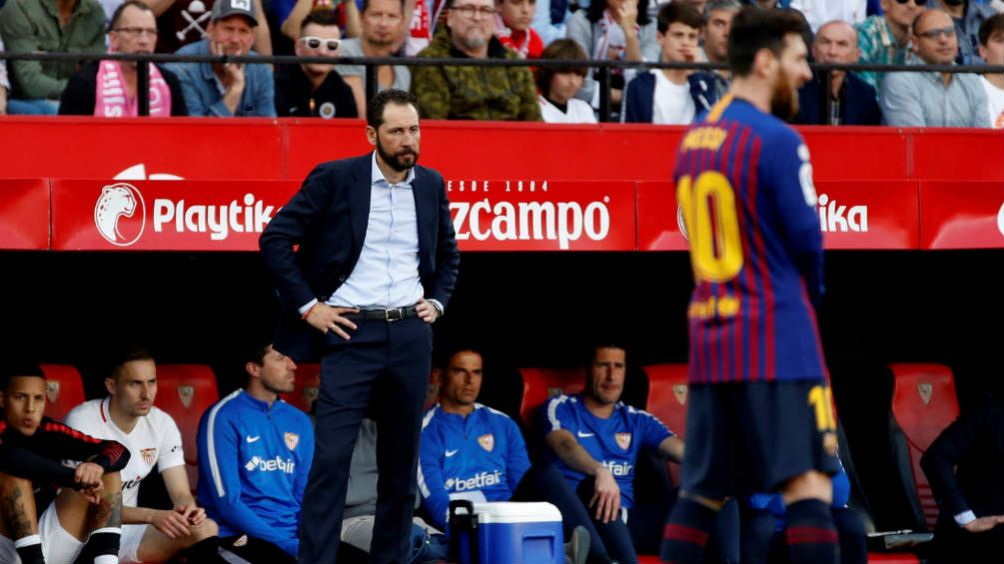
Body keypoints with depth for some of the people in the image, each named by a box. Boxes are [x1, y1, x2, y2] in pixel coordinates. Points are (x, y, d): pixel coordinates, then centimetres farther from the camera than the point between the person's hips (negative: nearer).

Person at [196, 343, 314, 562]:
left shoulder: (299, 421, 12)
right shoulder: (223, 417, -6)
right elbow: (227, 502, -11)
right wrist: (291, 546, -16)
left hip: (294, 535, 6)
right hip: (242, 537, -6)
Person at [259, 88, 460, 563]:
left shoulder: (432, 184, 8)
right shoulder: (334, 178, -6)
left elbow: (448, 252, 25)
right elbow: (275, 239, -5)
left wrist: (438, 300, 11)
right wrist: (307, 305, -7)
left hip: (411, 334, 4)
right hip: (351, 333, -4)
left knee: (401, 460, 8)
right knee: (331, 458, -10)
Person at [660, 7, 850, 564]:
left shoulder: (693, 138, 13)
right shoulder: (776, 140, -11)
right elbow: (807, 240, -10)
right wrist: (810, 288, 12)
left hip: (707, 338, 8)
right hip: (776, 335, -8)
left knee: (700, 492, 11)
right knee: (808, 482, -10)